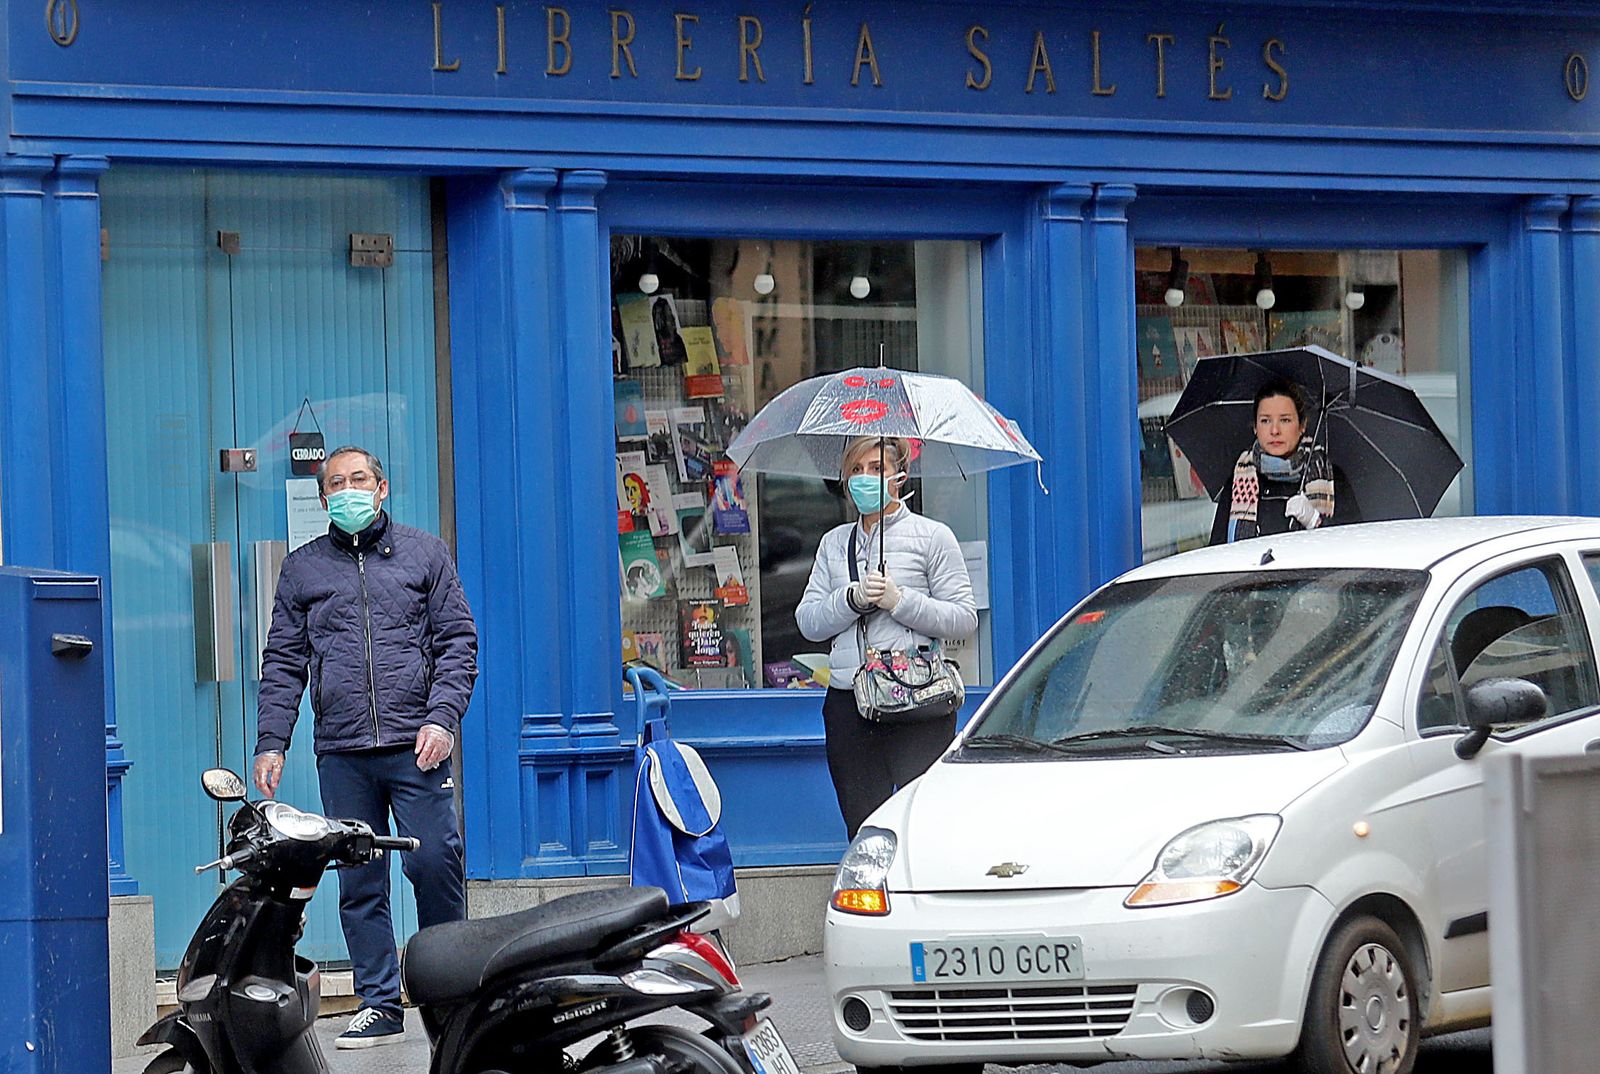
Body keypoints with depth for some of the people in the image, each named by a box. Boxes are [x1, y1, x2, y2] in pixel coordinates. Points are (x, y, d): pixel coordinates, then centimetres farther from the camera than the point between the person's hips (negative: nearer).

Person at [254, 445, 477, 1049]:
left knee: (434, 864, -9)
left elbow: (458, 643, 7)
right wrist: (270, 743, 5)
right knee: (359, 885, 1)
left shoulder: (423, 555, 12)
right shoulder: (302, 569, 16)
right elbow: (283, 665, 15)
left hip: (415, 746, -2)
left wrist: (442, 717, -6)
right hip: (341, 754, 2)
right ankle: (378, 1005, 5)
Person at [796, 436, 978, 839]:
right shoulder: (834, 543, 17)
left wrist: (899, 601, -12)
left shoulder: (932, 536, 4)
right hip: (848, 701, 4)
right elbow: (808, 621, 10)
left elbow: (964, 619, -2)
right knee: (862, 828, 4)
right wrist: (853, 598, -7)